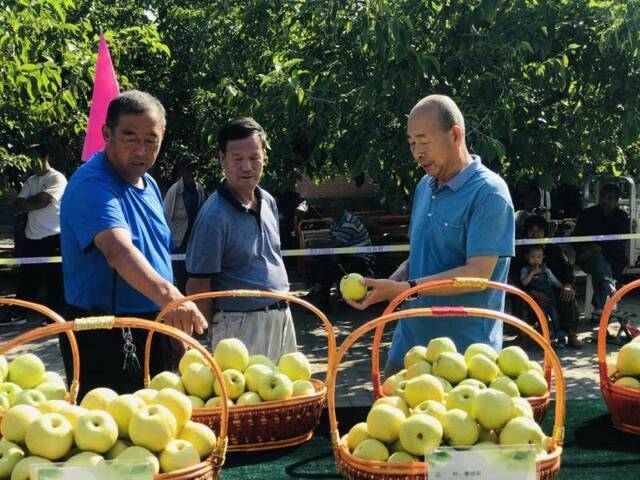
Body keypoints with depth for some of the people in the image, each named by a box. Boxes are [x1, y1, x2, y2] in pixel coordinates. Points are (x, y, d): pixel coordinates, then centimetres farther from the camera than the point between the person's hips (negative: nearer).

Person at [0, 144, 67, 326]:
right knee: (26, 277, 11)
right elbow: (18, 205, 5)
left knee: (54, 279, 1)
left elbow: (42, 200, -17)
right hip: (32, 237, 7)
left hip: (52, 237, -6)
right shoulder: (31, 180, 14)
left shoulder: (57, 178, -6)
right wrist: (35, 202, -12)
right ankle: (17, 313, 17)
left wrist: (26, 203, -1)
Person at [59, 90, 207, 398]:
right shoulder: (91, 186, -20)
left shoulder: (148, 184, 9)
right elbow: (118, 250, -38)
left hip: (156, 332, 8)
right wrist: (167, 294, -54)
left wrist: (177, 323, 18)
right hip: (106, 338, -8)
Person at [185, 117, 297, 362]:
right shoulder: (214, 216, -17)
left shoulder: (268, 202, 7)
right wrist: (215, 333, -9)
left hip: (282, 316, 8)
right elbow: (198, 285, -14)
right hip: (242, 322, -8)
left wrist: (283, 309, 16)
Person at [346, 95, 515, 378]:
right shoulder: (425, 187, 11)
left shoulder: (488, 193, -14)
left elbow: (478, 273, -20)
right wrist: (386, 286, -2)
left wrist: (404, 288, -24)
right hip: (410, 341, 7)